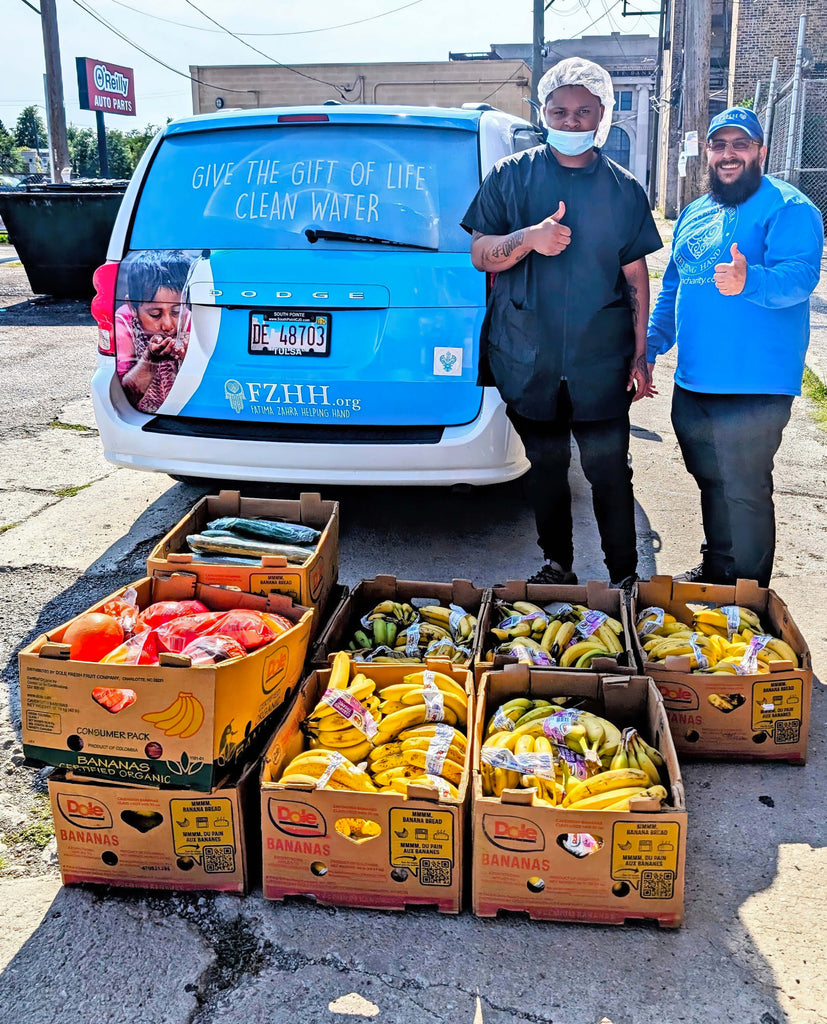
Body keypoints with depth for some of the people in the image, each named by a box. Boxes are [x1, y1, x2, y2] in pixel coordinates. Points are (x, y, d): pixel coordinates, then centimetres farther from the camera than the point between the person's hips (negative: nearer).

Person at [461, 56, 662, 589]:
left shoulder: (624, 188, 6)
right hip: (529, 359, 1)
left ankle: (626, 578, 12)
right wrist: (529, 238, -20)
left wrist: (640, 355, 5)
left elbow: (636, 274, 8)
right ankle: (557, 565, 28)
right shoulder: (510, 175, 4)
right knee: (546, 466, 12)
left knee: (610, 470, -1)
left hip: (601, 362, 0)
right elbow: (480, 254, 1)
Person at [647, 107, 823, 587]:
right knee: (712, 484, 18)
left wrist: (750, 281, -43)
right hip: (692, 382, 7)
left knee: (744, 493, -2)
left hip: (753, 385, -7)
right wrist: (650, 348, 16)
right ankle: (715, 571, 35)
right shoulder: (695, 213, 16)